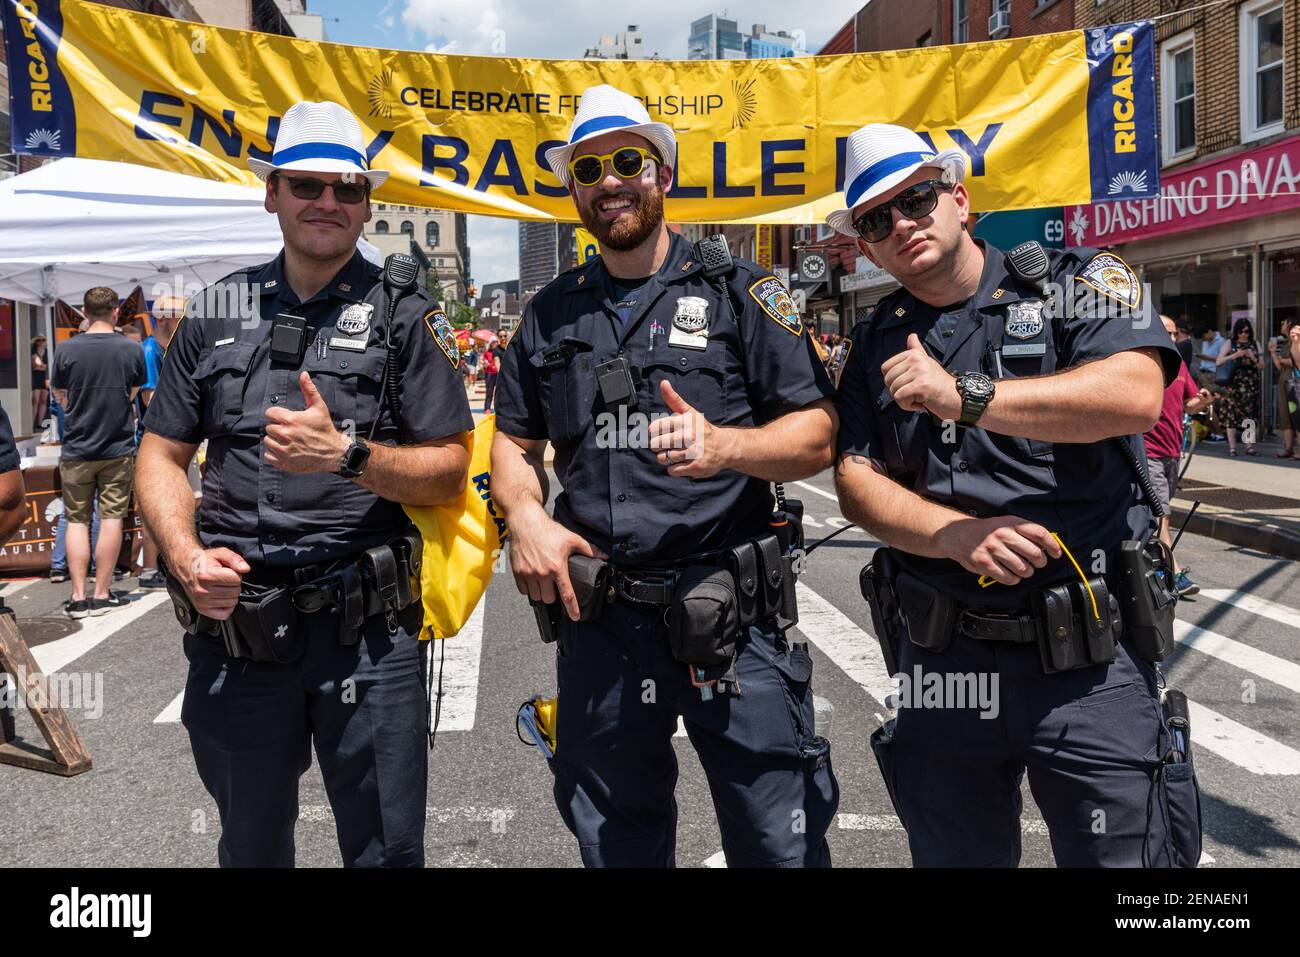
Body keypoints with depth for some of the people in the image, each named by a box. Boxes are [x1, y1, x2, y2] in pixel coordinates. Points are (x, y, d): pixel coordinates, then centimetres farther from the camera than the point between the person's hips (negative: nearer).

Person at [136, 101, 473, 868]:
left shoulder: (406, 317, 0)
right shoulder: (216, 313, 9)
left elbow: (449, 473, -4)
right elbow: (163, 456, 10)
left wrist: (346, 454, -21)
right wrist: (186, 556, -7)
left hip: (366, 630, -3)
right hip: (233, 624, 3)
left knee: (387, 848, 8)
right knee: (251, 846, 20)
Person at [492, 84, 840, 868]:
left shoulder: (741, 293, 0)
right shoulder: (552, 314, 12)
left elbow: (816, 435, -3)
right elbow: (515, 440, 18)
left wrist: (723, 445, -22)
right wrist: (525, 513, -2)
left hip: (731, 619, -3)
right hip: (597, 618, 4)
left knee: (781, 844, 5)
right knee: (614, 845, 19)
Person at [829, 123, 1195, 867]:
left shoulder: (1079, 284, 0)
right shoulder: (875, 346, 11)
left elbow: (1136, 395, -19)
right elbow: (856, 485, 2)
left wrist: (965, 398, -23)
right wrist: (956, 534, -17)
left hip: (1087, 659, -3)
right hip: (939, 660, 4)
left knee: (1119, 854, 4)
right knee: (955, 854, 17)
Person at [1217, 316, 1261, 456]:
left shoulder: (1255, 344, 13)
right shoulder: (1230, 343, 6)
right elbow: (1218, 362, -3)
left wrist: (1252, 357, -8)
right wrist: (1235, 355, -14)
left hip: (1251, 384, 2)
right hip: (1233, 383, -2)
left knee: (1250, 413, -3)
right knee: (1232, 413, -5)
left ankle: (1249, 446, 1)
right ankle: (1232, 447, -2)